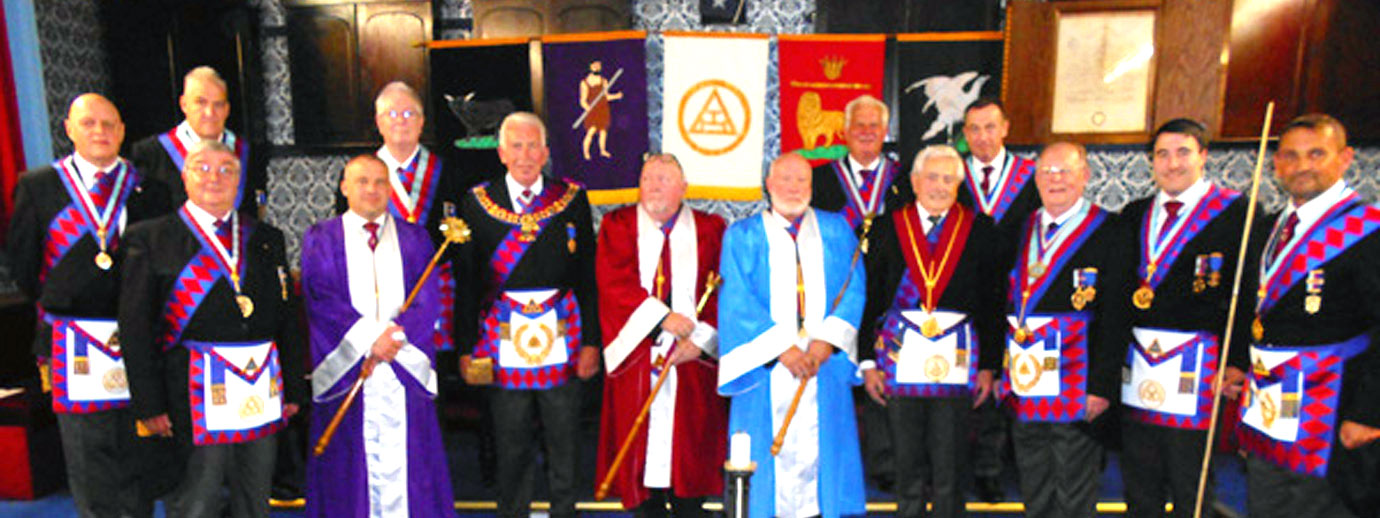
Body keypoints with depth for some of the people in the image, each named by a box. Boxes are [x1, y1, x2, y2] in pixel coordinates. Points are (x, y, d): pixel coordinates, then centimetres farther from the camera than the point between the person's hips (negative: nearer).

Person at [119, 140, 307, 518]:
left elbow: (288, 319, 10)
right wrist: (148, 404, -9)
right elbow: (135, 329, -4)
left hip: (263, 393, 4)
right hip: (194, 398, -3)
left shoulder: (267, 239, 10)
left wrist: (293, 389, 8)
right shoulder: (150, 239, 0)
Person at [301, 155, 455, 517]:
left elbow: (428, 300, 2)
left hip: (405, 370, 1)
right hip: (345, 371, -1)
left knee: (405, 462, 1)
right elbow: (322, 300, -4)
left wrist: (394, 338, -13)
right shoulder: (320, 239, 8)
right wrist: (370, 338, -14)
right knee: (350, 467, 2)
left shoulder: (414, 239, 11)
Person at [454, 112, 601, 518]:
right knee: (511, 445, 10)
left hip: (562, 337, 1)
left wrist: (591, 341, -2)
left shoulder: (572, 199, 3)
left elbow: (588, 275, 3)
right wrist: (466, 347, -2)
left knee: (564, 443, 10)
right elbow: (466, 281, 2)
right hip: (504, 340, 0)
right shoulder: (477, 202, 2)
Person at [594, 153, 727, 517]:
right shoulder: (618, 226, 6)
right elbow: (614, 283, -7)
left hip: (694, 356, 1)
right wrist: (662, 317, -17)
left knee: (689, 444, 3)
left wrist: (700, 338, -12)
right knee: (641, 441, 3)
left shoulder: (709, 228, 8)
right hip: (637, 355, 0)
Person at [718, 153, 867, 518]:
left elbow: (854, 287, 3)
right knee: (772, 448, -1)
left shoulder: (837, 230, 11)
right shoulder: (742, 236, 5)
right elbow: (739, 301, -4)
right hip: (766, 366, -1)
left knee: (820, 444, 0)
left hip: (824, 362, 2)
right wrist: (781, 348, -12)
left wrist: (827, 340, -10)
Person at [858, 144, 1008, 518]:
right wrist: (868, 360, -1)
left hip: (957, 361, 0)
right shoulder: (887, 229, 5)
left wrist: (989, 365, 1)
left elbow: (994, 302, 5)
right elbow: (869, 298, 3)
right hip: (901, 359, 0)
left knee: (949, 466, 6)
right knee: (907, 464, 10)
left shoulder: (980, 231, 5)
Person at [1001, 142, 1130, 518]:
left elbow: (1115, 316, -11)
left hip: (1076, 389, -5)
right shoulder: (1021, 230, 11)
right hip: (1025, 390, 5)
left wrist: (1102, 386, -15)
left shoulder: (1107, 232, -5)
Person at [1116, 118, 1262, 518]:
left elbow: (1248, 294, -8)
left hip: (1196, 371, -4)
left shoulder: (1235, 211, -3)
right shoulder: (1135, 214, 12)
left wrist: (1237, 362, -14)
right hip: (1136, 366, 5)